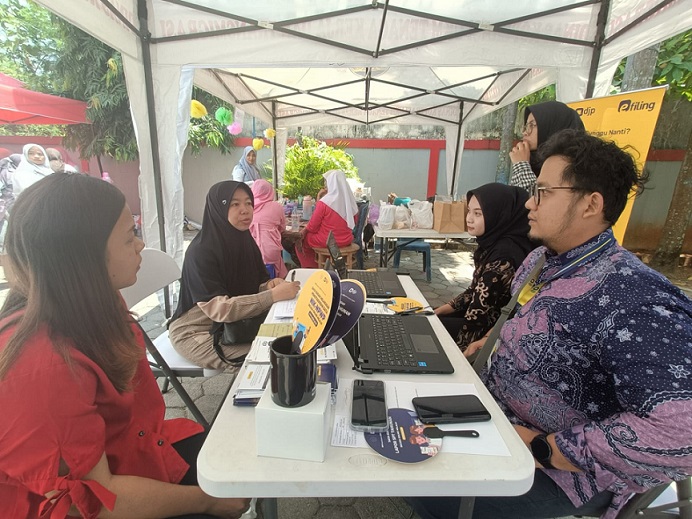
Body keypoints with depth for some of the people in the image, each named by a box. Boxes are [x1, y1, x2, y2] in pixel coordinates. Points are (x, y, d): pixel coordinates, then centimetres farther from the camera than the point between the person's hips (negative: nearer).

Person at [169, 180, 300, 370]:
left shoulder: (245, 240, -3)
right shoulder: (202, 251, -25)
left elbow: (255, 284, 2)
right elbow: (219, 308, -31)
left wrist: (270, 285, -22)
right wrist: (273, 295, -39)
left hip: (233, 322, 7)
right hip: (197, 331, -6)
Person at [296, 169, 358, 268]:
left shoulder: (324, 202, -20)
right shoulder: (351, 201, -5)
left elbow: (312, 226, -11)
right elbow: (354, 223, 9)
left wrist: (304, 230, 9)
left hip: (326, 242, -5)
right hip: (347, 240, 6)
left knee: (301, 239, 21)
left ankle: (309, 268, 28)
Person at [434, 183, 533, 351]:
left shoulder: (504, 254, -27)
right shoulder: (494, 243, 1)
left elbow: (478, 317, -24)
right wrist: (436, 311, 5)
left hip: (490, 329, -8)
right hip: (479, 317, 8)